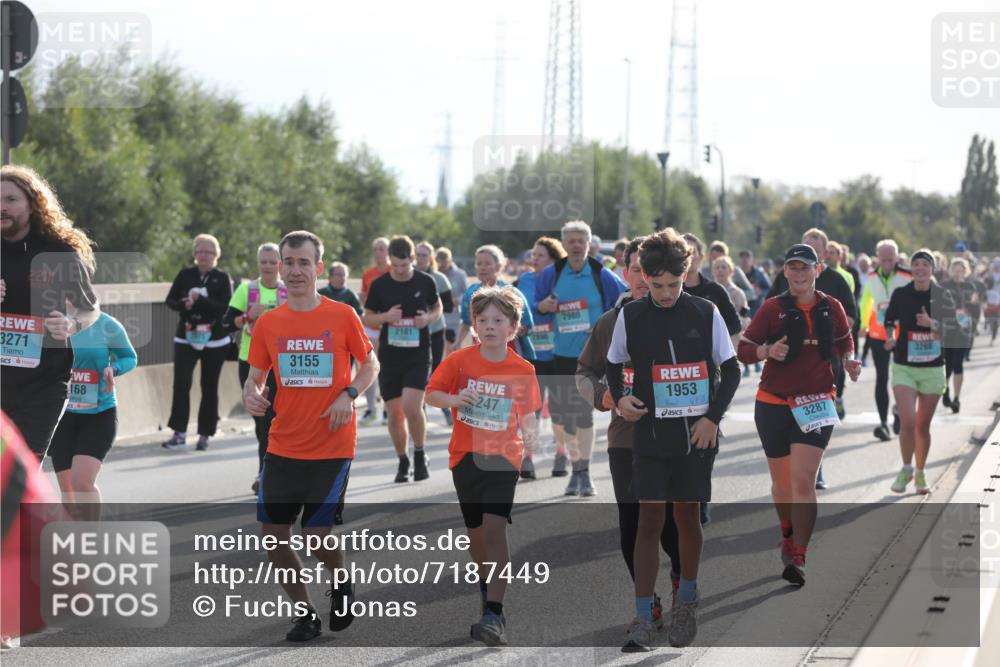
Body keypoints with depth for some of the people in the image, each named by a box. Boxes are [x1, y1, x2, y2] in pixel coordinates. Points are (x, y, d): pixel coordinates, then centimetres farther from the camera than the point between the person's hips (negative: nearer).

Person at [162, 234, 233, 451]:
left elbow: (226, 307, -11)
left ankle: (205, 434, 14)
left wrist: (200, 300, -21)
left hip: (214, 341, -1)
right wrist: (184, 304, -14)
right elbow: (170, 300, 7)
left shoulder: (222, 278, 0)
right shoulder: (185, 275, 6)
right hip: (186, 337, 1)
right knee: (181, 384, -12)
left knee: (209, 388, 5)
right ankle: (179, 433, -11)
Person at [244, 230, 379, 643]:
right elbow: (255, 376, 9)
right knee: (272, 534, 0)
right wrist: (251, 395, -14)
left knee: (318, 534, -8)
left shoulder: (342, 316, -4)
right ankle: (305, 614, 18)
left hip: (332, 448, -3)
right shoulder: (268, 323, 3)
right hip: (283, 448, 3)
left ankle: (341, 585, 25)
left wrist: (348, 395, -11)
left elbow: (370, 365, 6)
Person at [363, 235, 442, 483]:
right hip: (389, 356, 2)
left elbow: (437, 308, 14)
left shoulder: (425, 282, -1)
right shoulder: (379, 284, -1)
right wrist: (385, 317, -14)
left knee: (412, 406, -17)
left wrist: (428, 318, -8)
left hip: (418, 354, -2)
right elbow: (367, 318, 7)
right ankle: (402, 461, 22)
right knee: (395, 413, 4)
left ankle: (420, 454, 5)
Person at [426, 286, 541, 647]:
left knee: (494, 528, -18)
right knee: (475, 531, 14)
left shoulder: (522, 370, -3)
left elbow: (527, 412, 8)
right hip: (465, 455, 3)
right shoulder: (460, 360, -3)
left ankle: (494, 614, -21)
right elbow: (431, 394, 0)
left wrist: (530, 433, -11)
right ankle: (486, 585, 43)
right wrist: (456, 399, -19)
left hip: (502, 456, -2)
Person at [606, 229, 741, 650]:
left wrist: (713, 417, -5)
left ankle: (687, 600, 30)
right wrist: (619, 398, -9)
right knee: (649, 520, -5)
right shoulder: (631, 316, -2)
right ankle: (643, 619, -4)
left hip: (696, 436, 0)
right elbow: (614, 365, 11)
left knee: (687, 516, 10)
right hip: (651, 436, 0)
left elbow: (730, 369, 4)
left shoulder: (706, 314, -3)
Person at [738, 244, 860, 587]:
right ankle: (788, 535, 39)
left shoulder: (831, 308, 3)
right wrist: (768, 350, -23)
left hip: (816, 403, -1)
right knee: (781, 480, 11)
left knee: (803, 479, -14)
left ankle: (798, 557, -15)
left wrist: (848, 361, 0)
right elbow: (744, 348, -3)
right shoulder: (772, 308, -3)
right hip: (773, 402, 1)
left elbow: (843, 341, 21)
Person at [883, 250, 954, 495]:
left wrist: (932, 324, -20)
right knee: (907, 422, -14)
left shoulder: (943, 295, -1)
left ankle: (920, 474, 24)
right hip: (904, 367, -1)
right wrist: (890, 338, -8)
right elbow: (890, 322, 11)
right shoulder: (901, 294, -1)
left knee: (923, 425, 7)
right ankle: (906, 469, 7)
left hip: (933, 368, 1)